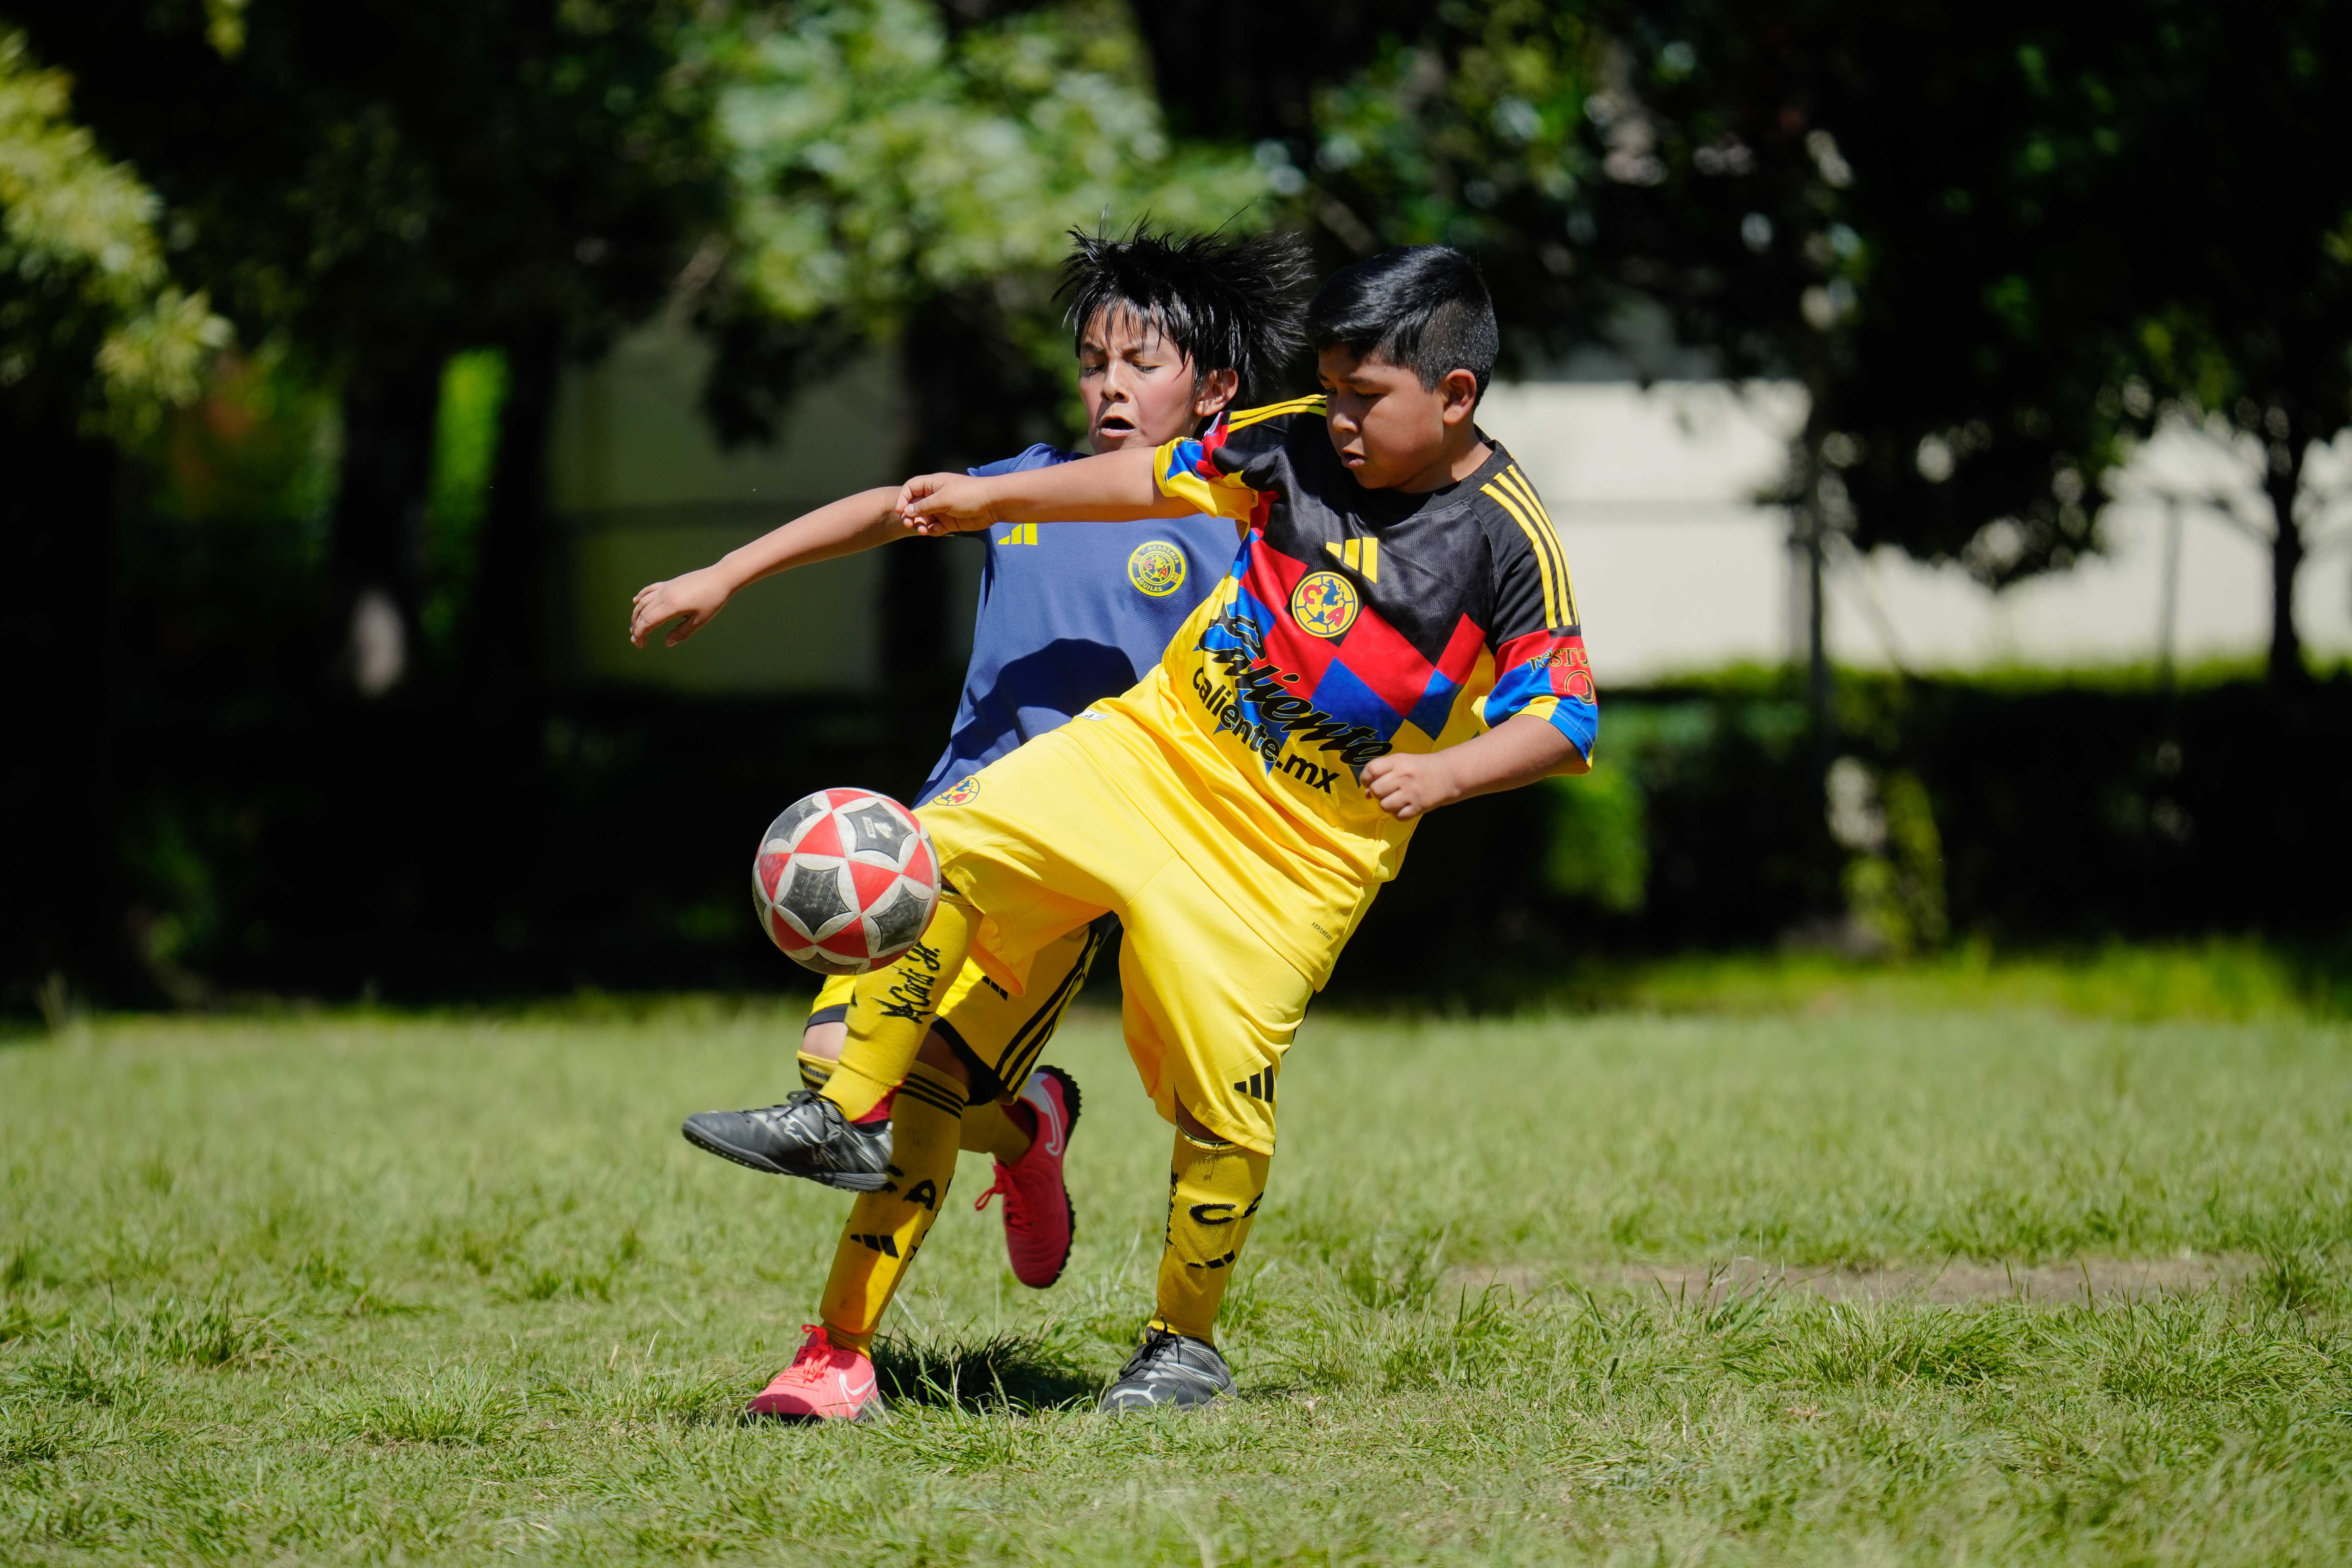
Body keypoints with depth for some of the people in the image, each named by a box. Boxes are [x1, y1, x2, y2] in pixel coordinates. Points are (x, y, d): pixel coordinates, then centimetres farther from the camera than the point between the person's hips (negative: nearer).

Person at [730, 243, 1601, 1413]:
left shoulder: (1508, 543, -13)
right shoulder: (1296, 447, 0)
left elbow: (1563, 723, -14)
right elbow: (1162, 480, 16)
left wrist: (1442, 772, -29)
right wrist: (996, 500, 15)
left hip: (1299, 848, -5)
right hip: (1155, 745, 5)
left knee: (1224, 1092, -8)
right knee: (948, 851, -8)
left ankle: (1184, 1345, 12)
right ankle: (851, 1116, 3)